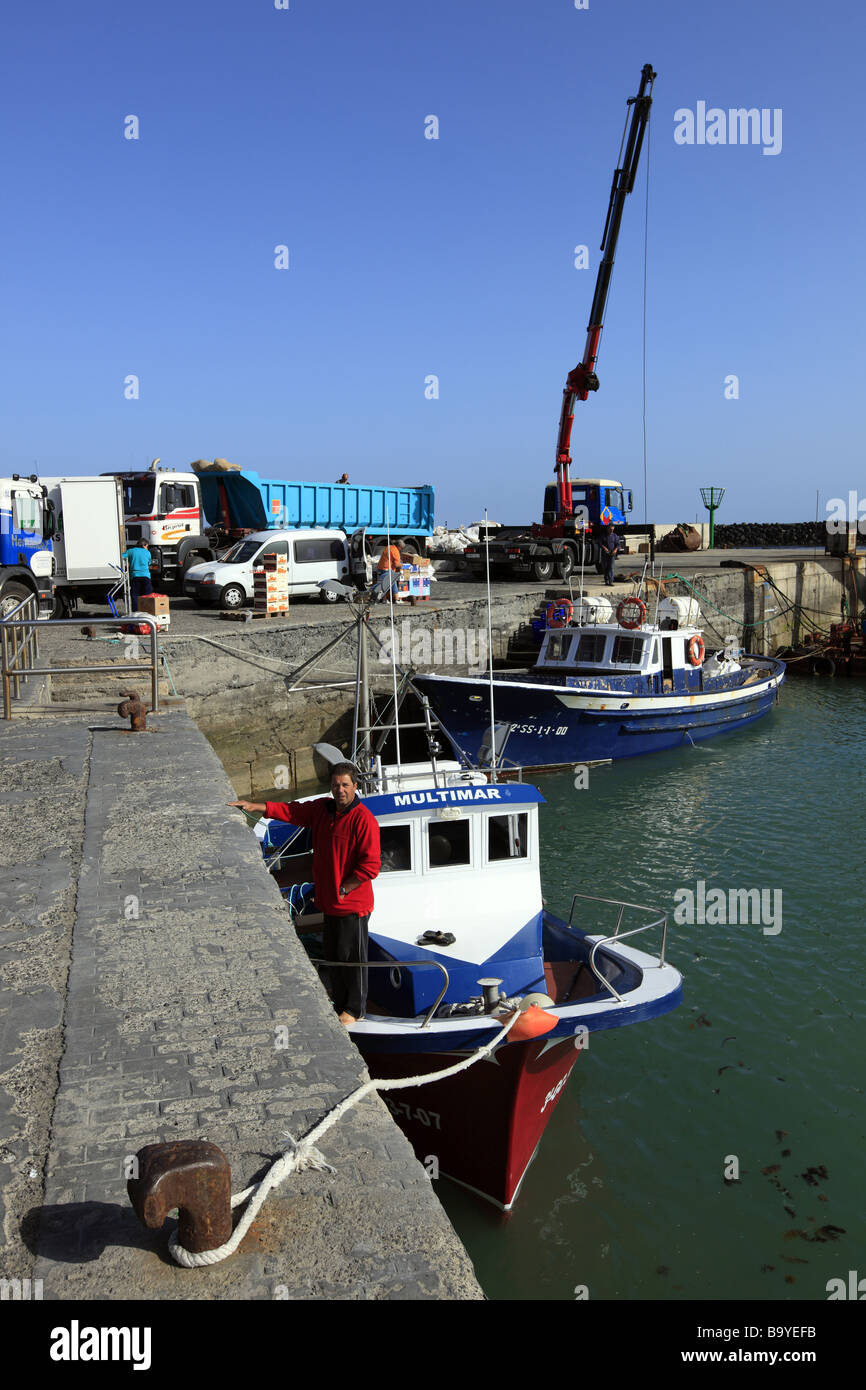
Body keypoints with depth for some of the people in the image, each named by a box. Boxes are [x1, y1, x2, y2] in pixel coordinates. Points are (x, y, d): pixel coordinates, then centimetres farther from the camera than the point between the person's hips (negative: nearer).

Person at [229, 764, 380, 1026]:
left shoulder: (364, 820, -18)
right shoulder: (322, 808, 5)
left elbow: (370, 866, -20)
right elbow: (290, 811, 10)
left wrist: (343, 889, -16)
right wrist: (254, 806, 0)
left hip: (352, 903, -7)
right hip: (329, 901, 7)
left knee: (352, 957, 5)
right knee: (333, 954, 18)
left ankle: (354, 1010, 21)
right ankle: (339, 1001, 35)